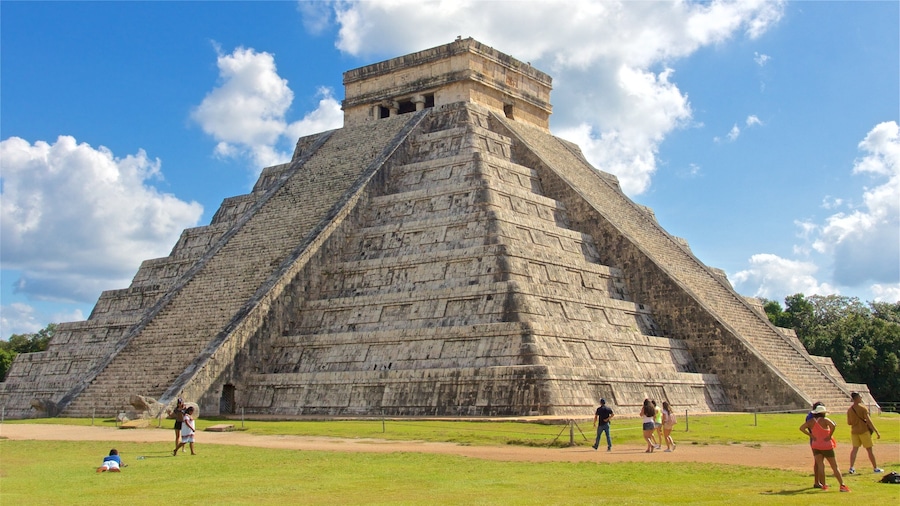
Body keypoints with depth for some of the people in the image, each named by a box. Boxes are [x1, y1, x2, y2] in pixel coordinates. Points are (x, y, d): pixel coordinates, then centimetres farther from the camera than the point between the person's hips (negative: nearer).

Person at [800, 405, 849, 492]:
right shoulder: (825, 420, -11)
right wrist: (830, 436, -17)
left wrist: (810, 435, 0)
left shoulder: (811, 421, 3)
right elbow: (833, 426, -30)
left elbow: (801, 428, -3)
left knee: (820, 466, 5)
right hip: (826, 446, -4)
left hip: (816, 446, 4)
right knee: (835, 467, 2)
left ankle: (823, 485, 1)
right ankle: (842, 485, -1)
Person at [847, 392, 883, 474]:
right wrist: (876, 432, -13)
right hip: (864, 431, -5)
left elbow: (849, 423, 6)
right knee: (869, 449, 6)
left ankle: (851, 468, -3)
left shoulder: (849, 410, 3)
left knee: (855, 449, 6)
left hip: (854, 431, 5)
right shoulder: (863, 408, -13)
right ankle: (875, 468, 15)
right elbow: (868, 421, -16)